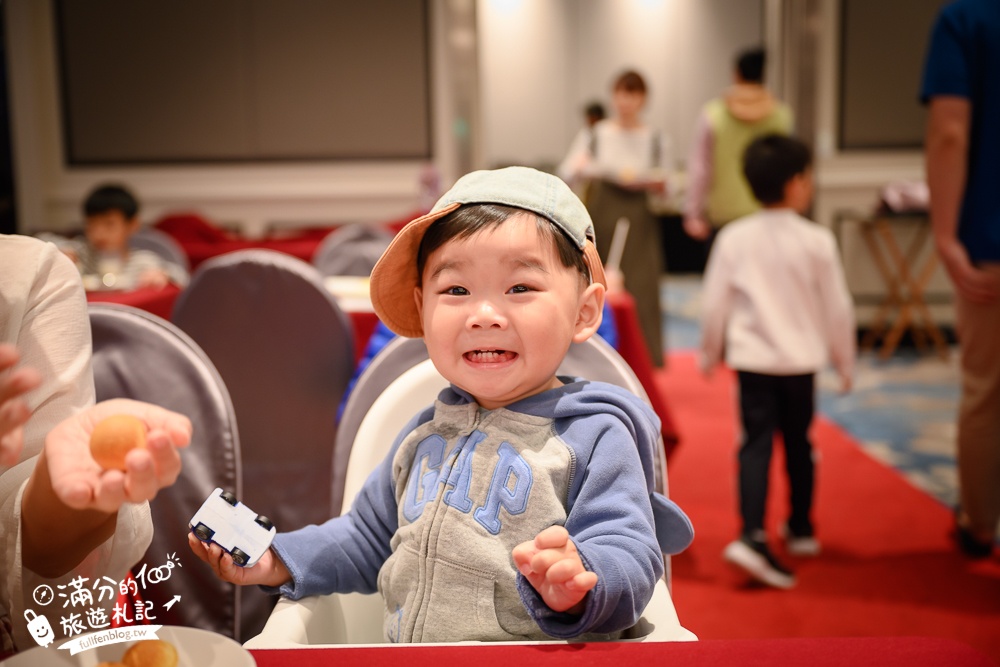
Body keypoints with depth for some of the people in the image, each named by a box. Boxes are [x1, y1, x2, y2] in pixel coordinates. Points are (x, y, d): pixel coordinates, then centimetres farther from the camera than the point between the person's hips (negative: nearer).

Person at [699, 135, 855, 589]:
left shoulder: (733, 238, -4)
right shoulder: (817, 241, -7)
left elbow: (714, 303, 0)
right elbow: (837, 307, -1)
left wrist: (710, 354, 15)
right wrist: (844, 362, 12)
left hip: (751, 359, 0)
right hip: (801, 360, 0)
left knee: (756, 443, -3)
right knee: (798, 443, 16)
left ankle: (752, 535, -19)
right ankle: (800, 530, 31)